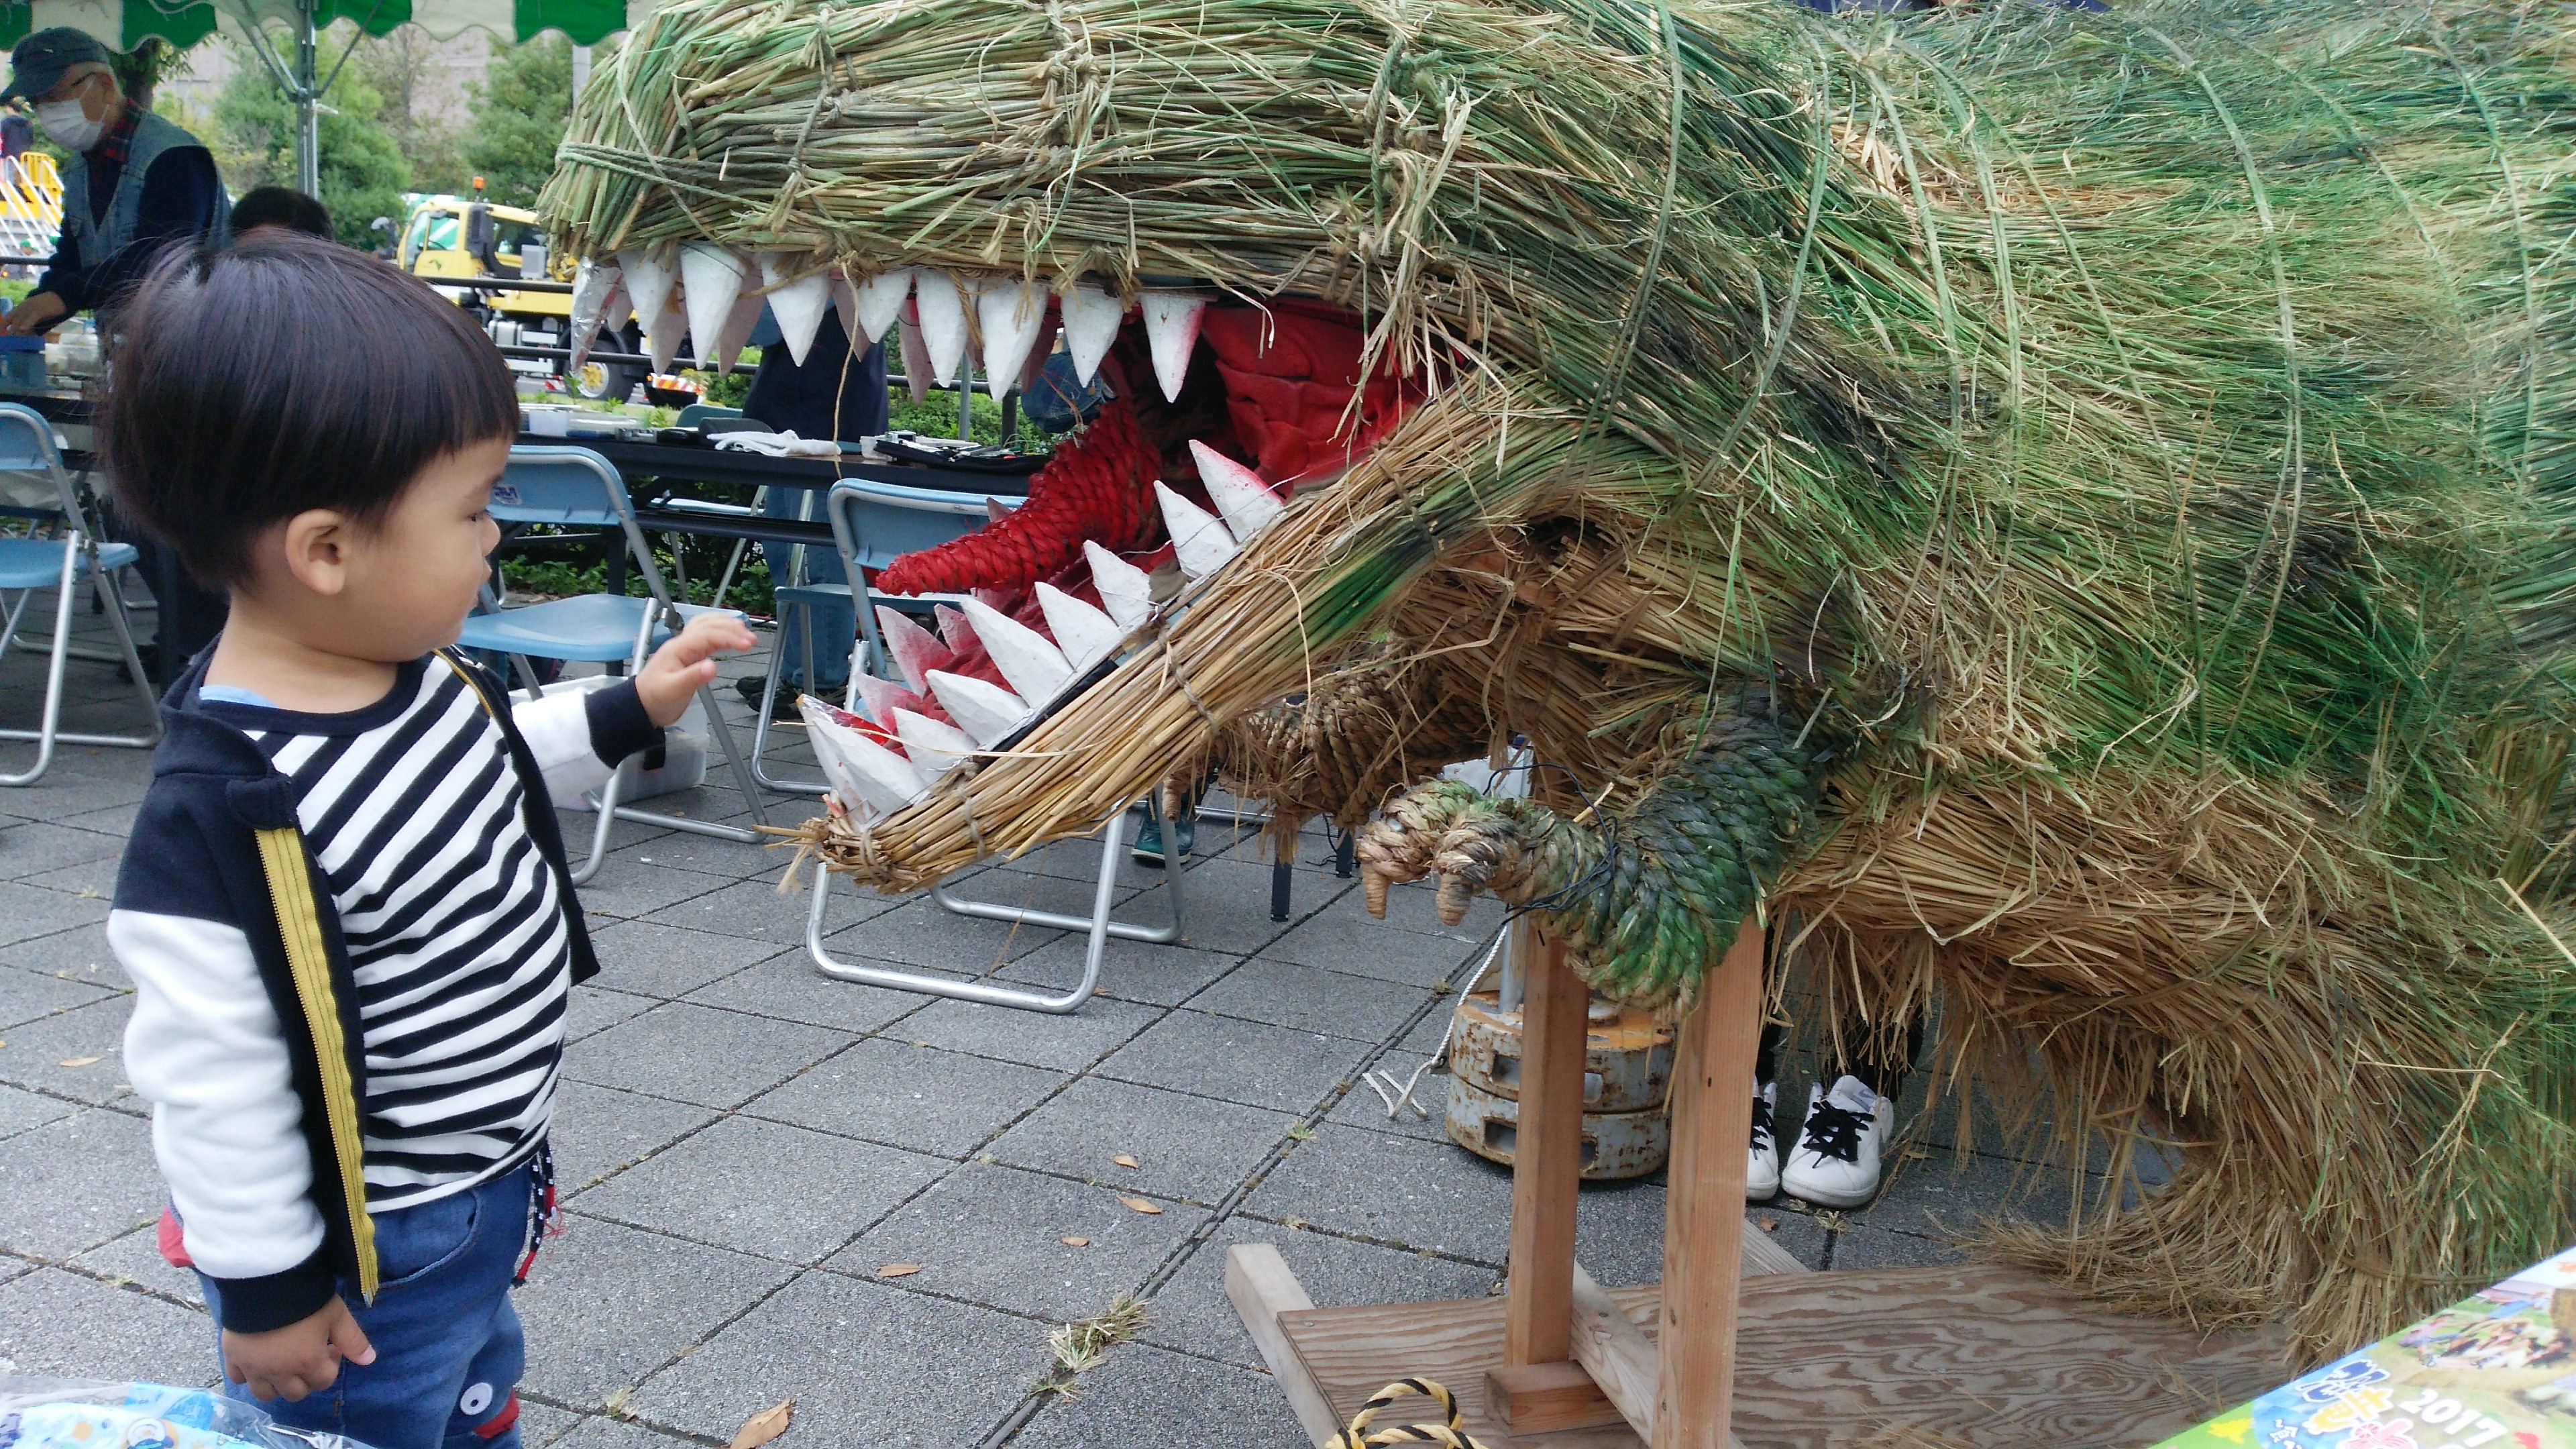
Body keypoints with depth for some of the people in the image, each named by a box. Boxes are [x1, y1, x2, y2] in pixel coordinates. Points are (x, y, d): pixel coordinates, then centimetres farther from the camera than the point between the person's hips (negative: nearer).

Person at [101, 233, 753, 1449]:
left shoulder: (419, 674, -7)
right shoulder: (222, 812, -33)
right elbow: (210, 1083, -25)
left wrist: (628, 712, 9)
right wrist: (264, 1287, -16)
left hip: (489, 1187, 8)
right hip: (369, 1260, -8)